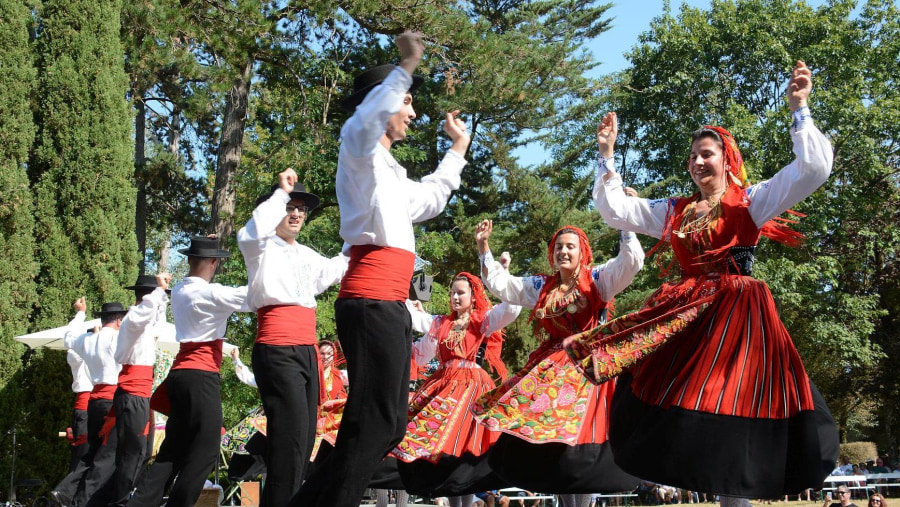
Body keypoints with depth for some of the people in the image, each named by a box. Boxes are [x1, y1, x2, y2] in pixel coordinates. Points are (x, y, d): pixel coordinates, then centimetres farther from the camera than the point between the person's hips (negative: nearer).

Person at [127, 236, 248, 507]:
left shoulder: (179, 291, 13)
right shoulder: (210, 293, -11)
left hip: (181, 374, 9)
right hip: (201, 376, -9)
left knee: (174, 449, 11)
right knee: (205, 449, -5)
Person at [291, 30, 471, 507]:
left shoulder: (387, 167, 30)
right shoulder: (357, 144, 2)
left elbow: (427, 201, 46)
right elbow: (369, 116, -24)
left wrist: (457, 150, 49)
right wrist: (405, 68, -28)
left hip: (388, 304, 10)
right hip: (372, 301, -10)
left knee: (388, 424, 10)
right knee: (373, 424, -14)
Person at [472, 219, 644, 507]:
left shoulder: (598, 279, 5)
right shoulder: (541, 287, 16)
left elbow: (632, 260, -9)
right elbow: (498, 283, 19)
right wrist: (483, 247, 13)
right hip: (548, 369, 5)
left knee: (579, 437, -14)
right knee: (545, 435, -1)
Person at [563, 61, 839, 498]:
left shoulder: (751, 200, 5)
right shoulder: (674, 210, 17)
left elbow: (815, 168, -5)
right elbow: (612, 208, 18)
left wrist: (799, 110, -9)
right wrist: (607, 154, 13)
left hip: (735, 313, -4)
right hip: (680, 317, 5)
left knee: (732, 404, -6)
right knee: (671, 405, 1)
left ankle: (736, 492, 2)